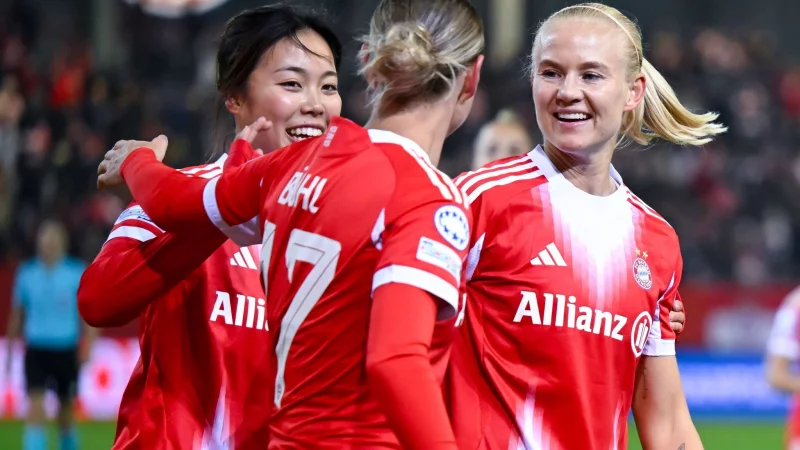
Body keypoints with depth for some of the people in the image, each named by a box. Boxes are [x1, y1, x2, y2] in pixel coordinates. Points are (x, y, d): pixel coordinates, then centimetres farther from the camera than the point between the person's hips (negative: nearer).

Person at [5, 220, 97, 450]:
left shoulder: (77, 272, -2)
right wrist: (10, 346, 15)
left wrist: (88, 342, -14)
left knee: (66, 411, 9)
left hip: (66, 350, 0)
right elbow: (17, 312, 13)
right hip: (36, 349, 0)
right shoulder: (26, 273, 3)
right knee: (35, 407, -15)